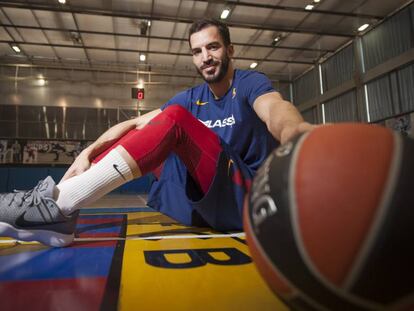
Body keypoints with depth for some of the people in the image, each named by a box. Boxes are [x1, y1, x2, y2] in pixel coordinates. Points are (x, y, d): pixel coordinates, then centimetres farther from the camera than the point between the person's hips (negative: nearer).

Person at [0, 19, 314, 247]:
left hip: (249, 199, -5)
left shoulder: (251, 82, -3)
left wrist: (293, 130, -53)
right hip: (208, 200, 6)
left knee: (174, 118, -24)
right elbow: (135, 124, 2)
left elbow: (276, 108, -28)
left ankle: (59, 201, -31)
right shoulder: (191, 98, 11)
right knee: (137, 137, -1)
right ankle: (59, 211, -16)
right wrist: (89, 152, -14)